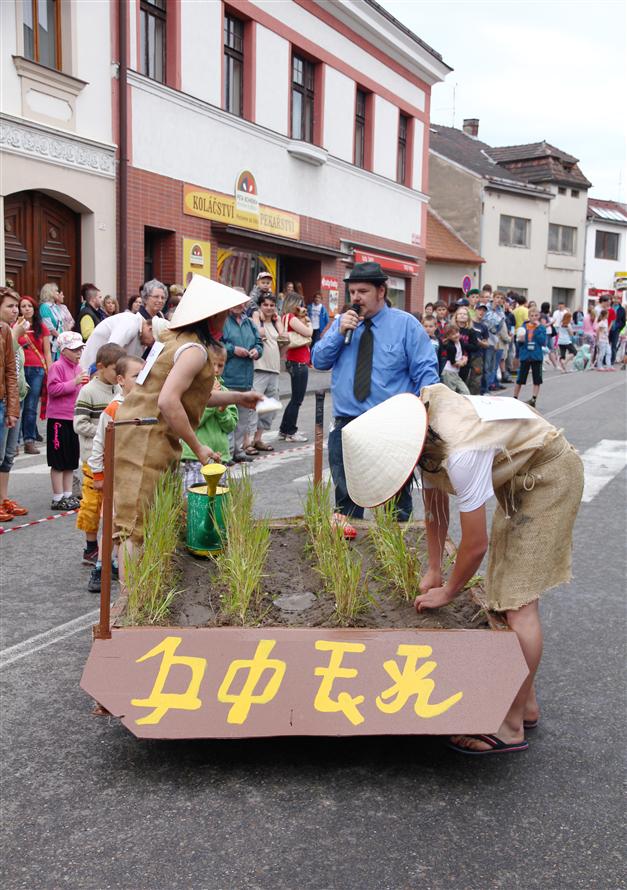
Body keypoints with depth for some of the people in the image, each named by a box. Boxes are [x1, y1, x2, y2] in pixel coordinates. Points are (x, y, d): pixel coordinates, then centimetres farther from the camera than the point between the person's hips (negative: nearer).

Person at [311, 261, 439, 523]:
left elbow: (426, 373, -5)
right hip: (346, 425, 3)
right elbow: (319, 361, 6)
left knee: (396, 503, 7)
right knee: (346, 500, 12)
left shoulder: (406, 324, -2)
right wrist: (340, 333, -9)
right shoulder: (342, 322, 10)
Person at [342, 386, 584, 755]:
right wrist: (434, 571, 11)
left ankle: (512, 728, -4)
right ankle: (527, 704, 25)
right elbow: (436, 506, 6)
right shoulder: (425, 438, -10)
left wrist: (447, 593, -9)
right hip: (517, 477, 9)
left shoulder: (461, 453, -37)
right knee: (508, 589, 12)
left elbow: (476, 544, -26)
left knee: (519, 599, -12)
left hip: (549, 473, -9)